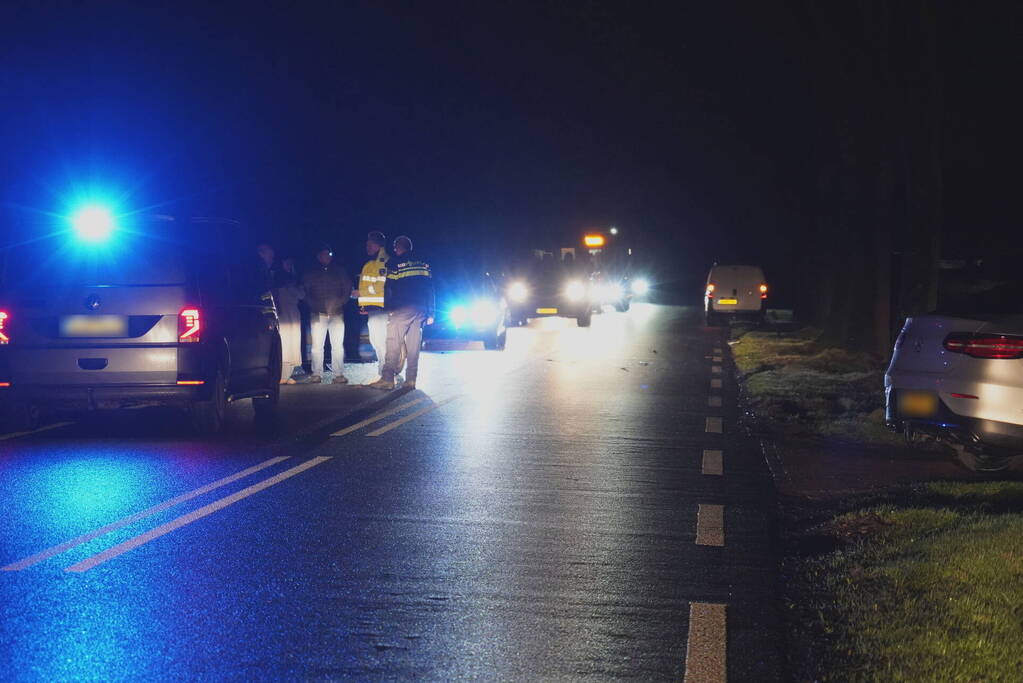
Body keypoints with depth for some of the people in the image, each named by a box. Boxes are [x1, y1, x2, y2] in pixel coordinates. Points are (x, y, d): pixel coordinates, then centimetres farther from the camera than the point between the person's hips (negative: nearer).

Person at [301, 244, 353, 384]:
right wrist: (314, 305, -2)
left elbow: (348, 288, 12)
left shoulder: (339, 271, 11)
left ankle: (339, 374, -1)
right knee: (317, 345, -5)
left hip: (337, 313, 0)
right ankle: (317, 374, -2)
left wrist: (339, 304, 1)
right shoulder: (310, 273, 10)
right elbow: (304, 292, 10)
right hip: (318, 314, 0)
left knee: (338, 345, -3)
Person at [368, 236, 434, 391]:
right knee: (414, 345, 6)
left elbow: (389, 289, -3)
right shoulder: (424, 264, 14)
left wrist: (387, 308, 0)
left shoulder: (394, 263, 0)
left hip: (400, 309, -5)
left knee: (393, 343, -6)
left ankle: (388, 379, -12)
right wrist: (430, 313, 14)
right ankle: (411, 380, 3)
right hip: (420, 309, 5)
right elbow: (430, 289, 13)